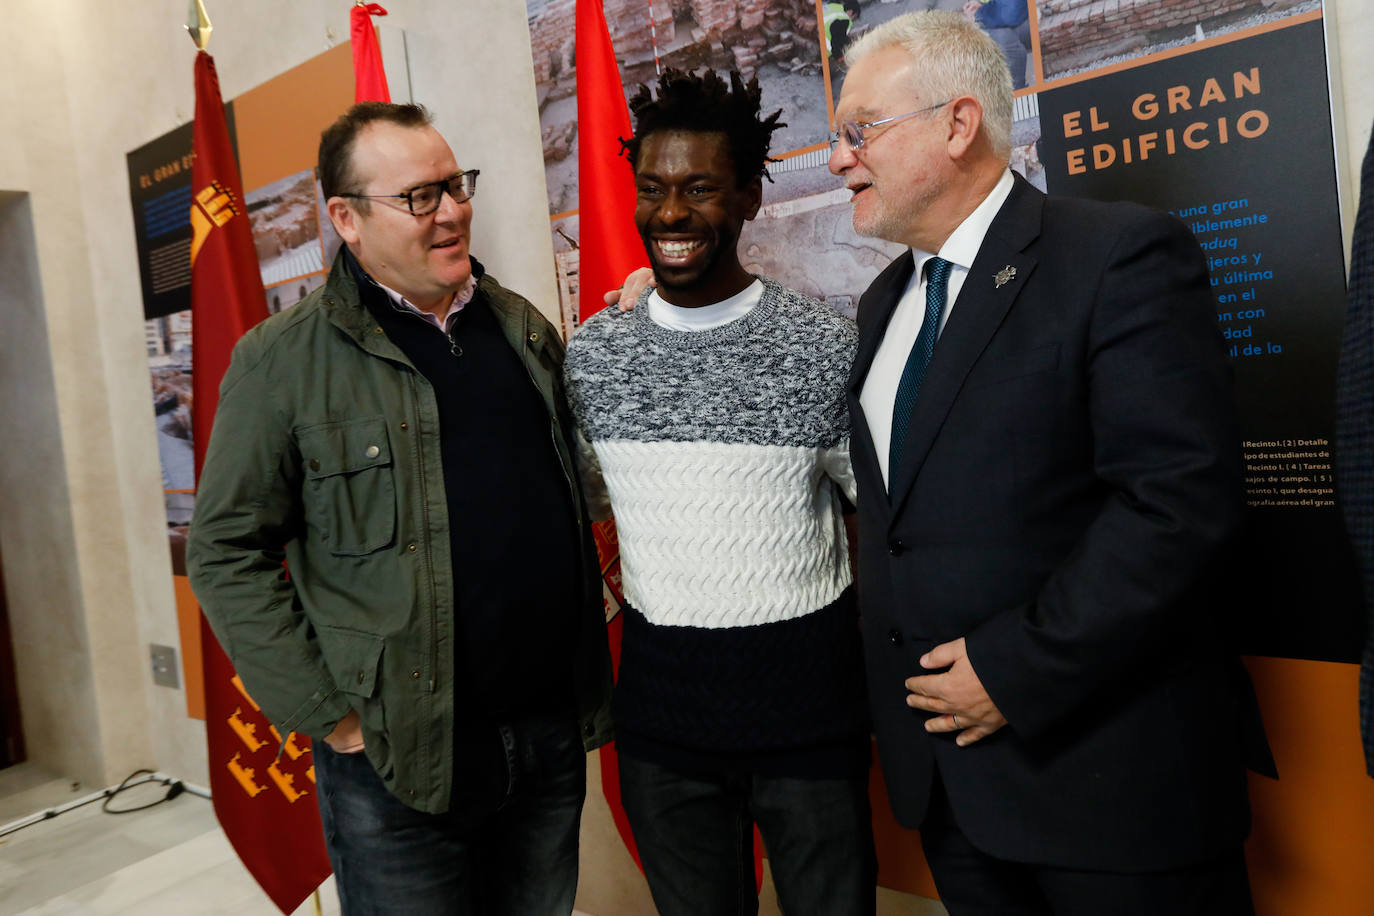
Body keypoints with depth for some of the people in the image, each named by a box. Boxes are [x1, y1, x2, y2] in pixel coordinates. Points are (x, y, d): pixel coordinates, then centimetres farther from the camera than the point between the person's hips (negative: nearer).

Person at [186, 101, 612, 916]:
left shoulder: (526, 329, 7)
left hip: (554, 729, 5)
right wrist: (326, 715, -10)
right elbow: (227, 555, -6)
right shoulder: (282, 360, -8)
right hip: (396, 755, -4)